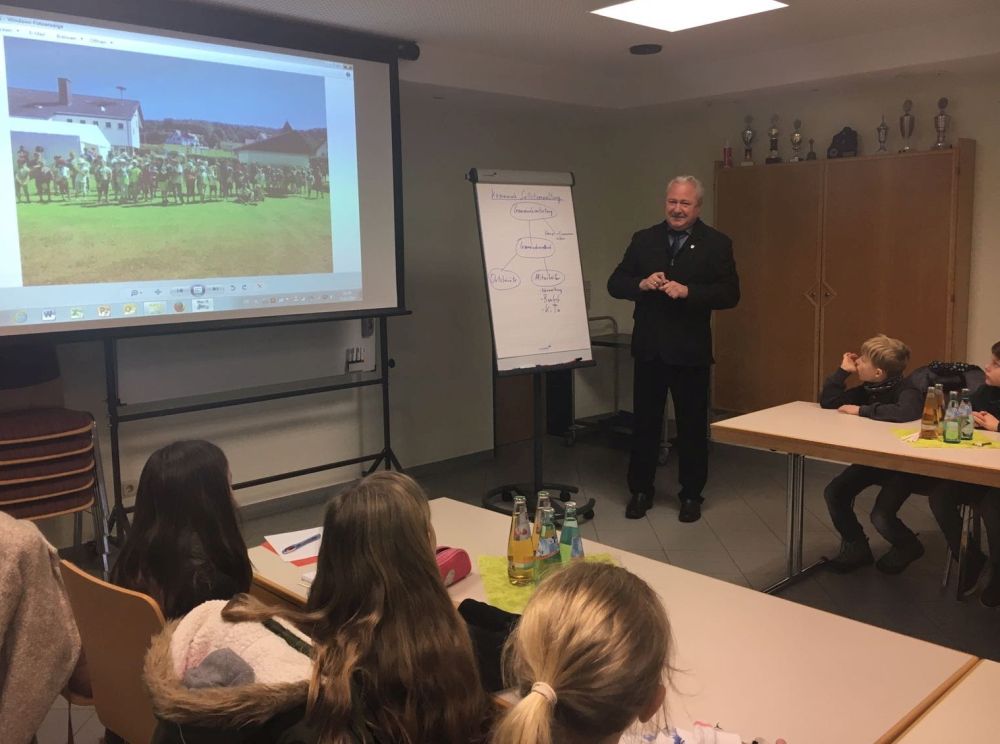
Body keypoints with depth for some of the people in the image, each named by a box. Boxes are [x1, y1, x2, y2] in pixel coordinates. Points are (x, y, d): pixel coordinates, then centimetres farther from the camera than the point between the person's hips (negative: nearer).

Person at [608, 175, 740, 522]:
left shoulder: (717, 243, -2)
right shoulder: (643, 240, 6)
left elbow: (730, 294, -9)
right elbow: (615, 284, 5)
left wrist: (687, 292, -21)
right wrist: (641, 284, -15)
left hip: (690, 350, -2)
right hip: (649, 348, 2)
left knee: (692, 425, 8)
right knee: (645, 421, 11)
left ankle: (691, 494, 23)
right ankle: (641, 490, 24)